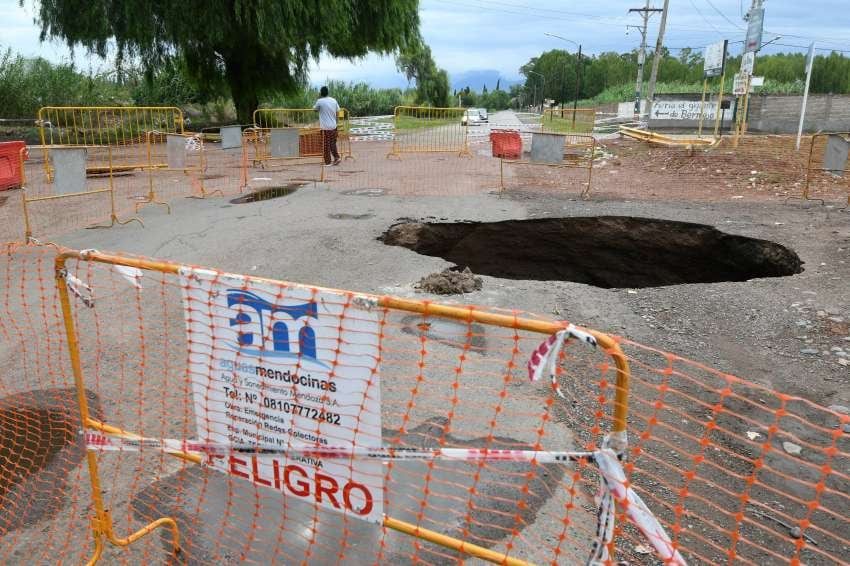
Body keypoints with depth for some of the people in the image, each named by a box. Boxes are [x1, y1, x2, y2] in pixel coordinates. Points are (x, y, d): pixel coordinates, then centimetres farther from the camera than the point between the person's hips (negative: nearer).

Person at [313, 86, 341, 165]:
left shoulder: (320, 101, -10)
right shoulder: (333, 100, 4)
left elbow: (315, 109, 7)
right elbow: (337, 110, 11)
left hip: (325, 127, -5)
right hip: (333, 126, 5)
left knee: (326, 145, 3)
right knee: (333, 143, 17)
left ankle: (328, 162, 6)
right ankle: (336, 158, 11)